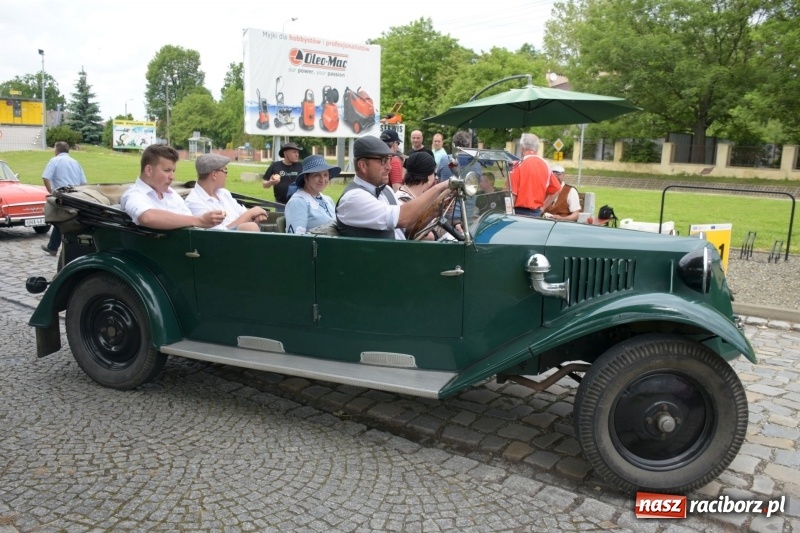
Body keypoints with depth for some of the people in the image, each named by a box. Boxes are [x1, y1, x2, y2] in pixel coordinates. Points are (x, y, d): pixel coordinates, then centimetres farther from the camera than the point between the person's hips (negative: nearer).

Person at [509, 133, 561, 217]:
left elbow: (512, 193, -11)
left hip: (520, 212, -5)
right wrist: (542, 207, 18)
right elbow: (555, 189, 13)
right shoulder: (545, 165, 6)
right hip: (537, 213, 5)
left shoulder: (519, 165, -10)